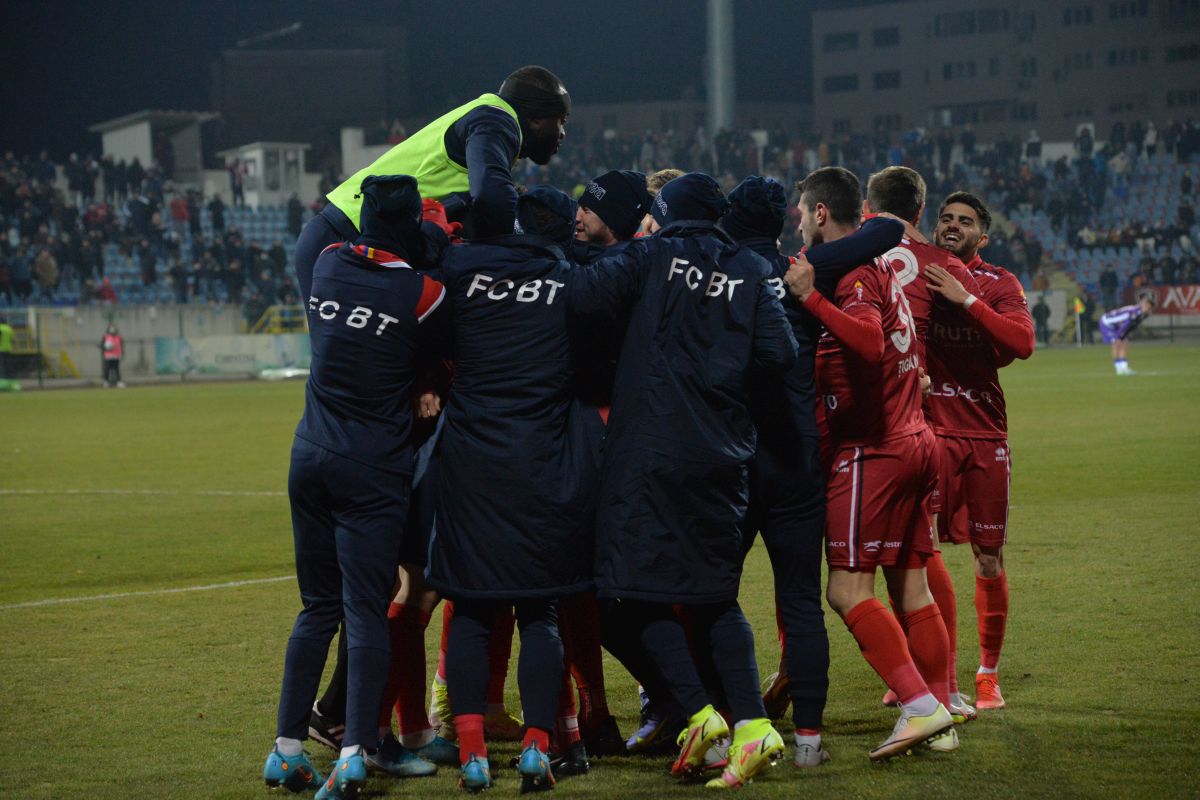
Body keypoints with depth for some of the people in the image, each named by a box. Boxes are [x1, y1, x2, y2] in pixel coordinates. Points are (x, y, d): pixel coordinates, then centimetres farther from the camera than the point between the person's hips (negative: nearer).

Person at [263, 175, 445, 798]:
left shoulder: (328, 264, 2)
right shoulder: (421, 294, -11)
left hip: (310, 459, 5)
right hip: (373, 469, -5)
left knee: (318, 607, 14)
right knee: (366, 611, -4)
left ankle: (287, 748, 12)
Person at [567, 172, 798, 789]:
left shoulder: (651, 257, 0)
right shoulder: (751, 270, 9)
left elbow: (582, 296, -14)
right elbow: (780, 354, 1)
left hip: (651, 450, -4)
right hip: (722, 454, 4)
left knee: (640, 588, 2)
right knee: (715, 594, 12)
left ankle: (698, 712, -11)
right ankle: (751, 722, -2)